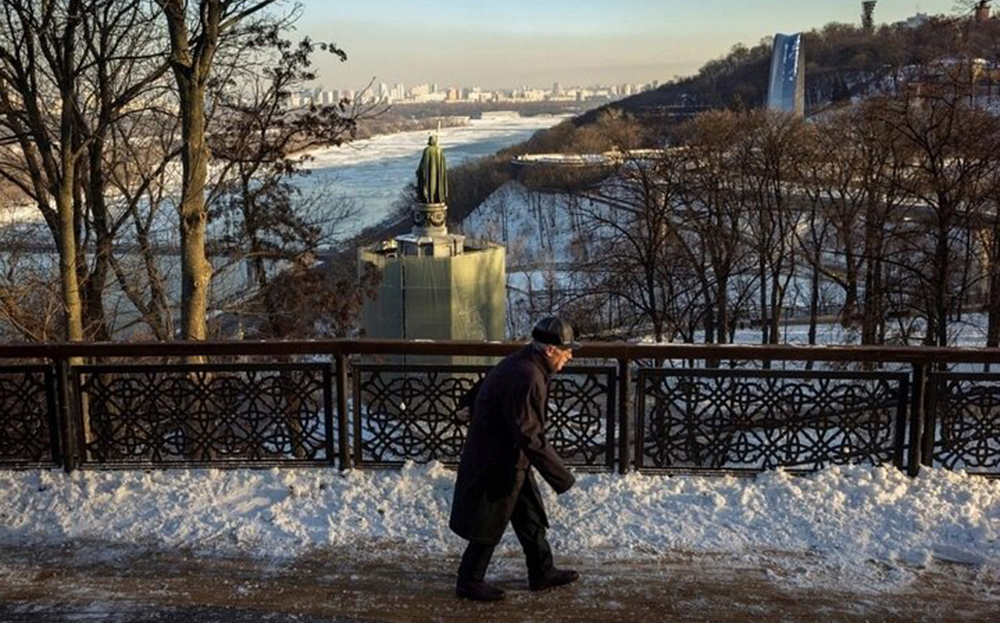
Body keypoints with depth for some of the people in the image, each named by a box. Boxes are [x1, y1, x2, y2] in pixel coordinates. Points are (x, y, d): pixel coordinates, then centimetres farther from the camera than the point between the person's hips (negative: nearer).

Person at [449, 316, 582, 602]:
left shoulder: (521, 365, 4)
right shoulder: (526, 379, -29)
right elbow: (531, 437, -29)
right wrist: (562, 477, -22)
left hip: (511, 460, 10)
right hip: (496, 466, -10)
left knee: (530, 517, 19)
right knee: (490, 525, 5)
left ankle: (542, 573, 32)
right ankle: (470, 582, 21)